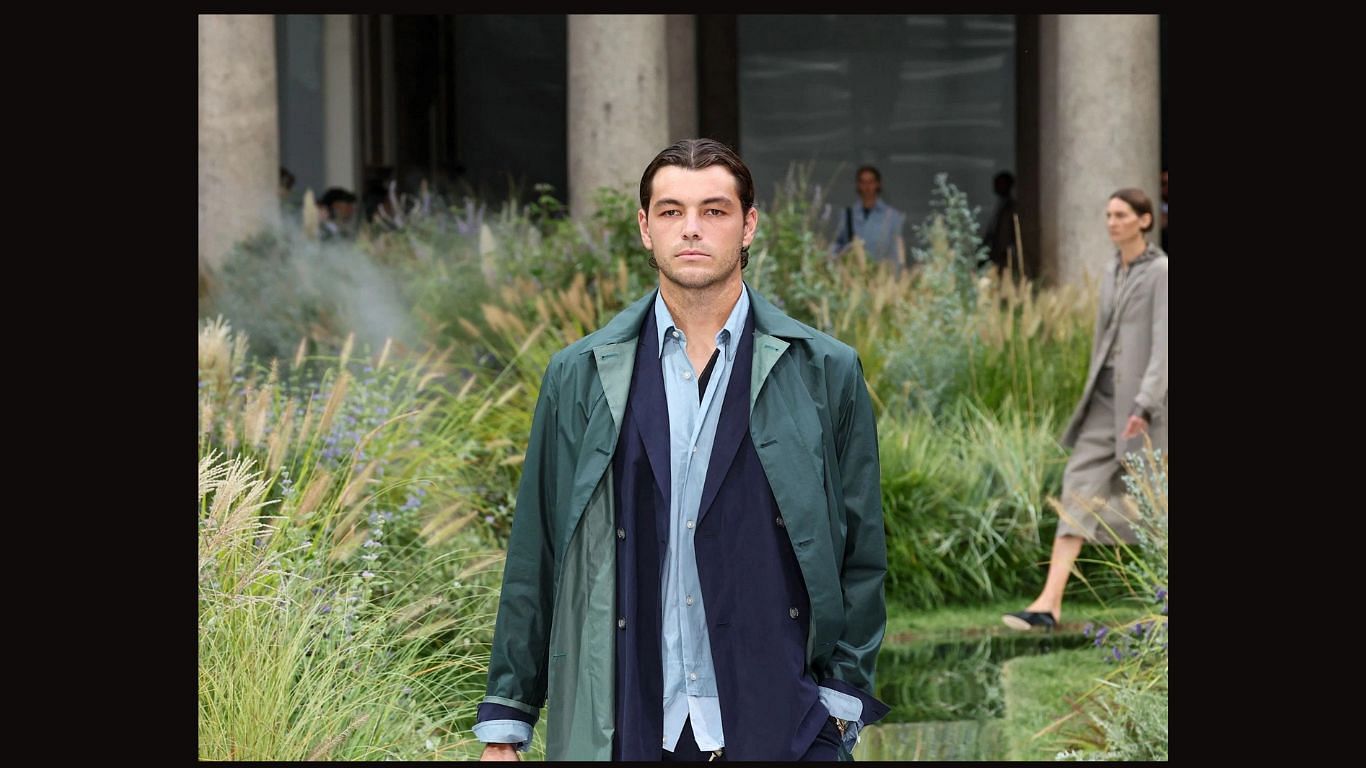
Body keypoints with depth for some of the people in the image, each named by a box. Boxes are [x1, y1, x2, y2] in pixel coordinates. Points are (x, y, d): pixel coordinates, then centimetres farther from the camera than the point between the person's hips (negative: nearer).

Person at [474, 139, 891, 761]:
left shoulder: (825, 373, 4)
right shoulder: (578, 378, 7)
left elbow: (860, 555, 6)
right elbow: (532, 564, 8)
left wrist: (841, 709, 0)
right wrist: (503, 727, 7)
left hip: (780, 730, -1)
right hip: (622, 732, 1)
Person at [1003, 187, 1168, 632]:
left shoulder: (1161, 271, -10)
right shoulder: (1112, 274, 14)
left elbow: (1164, 342, -18)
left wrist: (1145, 406, -26)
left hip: (1144, 397, -7)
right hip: (1106, 395, 7)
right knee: (1080, 485, -7)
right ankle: (1049, 603, -16)